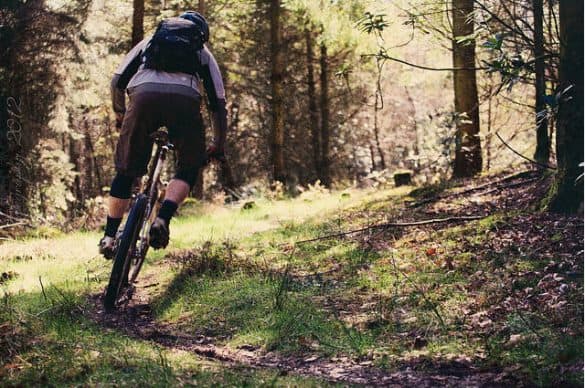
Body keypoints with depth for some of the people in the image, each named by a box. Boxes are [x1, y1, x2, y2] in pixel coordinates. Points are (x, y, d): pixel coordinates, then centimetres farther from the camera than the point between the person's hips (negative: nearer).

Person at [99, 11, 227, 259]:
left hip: (144, 95, 1)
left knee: (126, 172, 16)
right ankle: (162, 220, -4)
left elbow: (117, 82, 27)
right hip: (185, 100, -1)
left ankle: (109, 237, 16)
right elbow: (218, 103, 26)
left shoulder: (150, 41, 37)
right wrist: (219, 145, 37)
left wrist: (120, 115, 44)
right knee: (189, 168, 18)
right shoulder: (203, 53, 34)